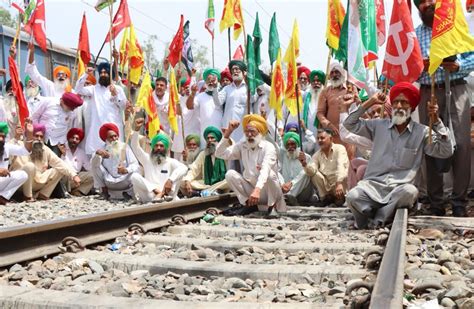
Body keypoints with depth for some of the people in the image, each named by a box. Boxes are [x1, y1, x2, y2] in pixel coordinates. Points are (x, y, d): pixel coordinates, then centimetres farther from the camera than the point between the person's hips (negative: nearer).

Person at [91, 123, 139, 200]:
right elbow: (93, 164, -18)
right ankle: (104, 190, 0)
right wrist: (97, 153, -38)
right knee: (95, 163, -16)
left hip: (124, 181, -1)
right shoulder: (103, 149, -4)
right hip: (109, 182, 1)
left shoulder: (125, 147, -7)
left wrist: (126, 170, -37)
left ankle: (128, 191, 3)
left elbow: (135, 164, -16)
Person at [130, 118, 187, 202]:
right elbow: (134, 146, 3)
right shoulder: (147, 159, 14)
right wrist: (137, 129, -13)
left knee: (178, 174, -17)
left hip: (166, 195, -1)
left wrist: (170, 180, -30)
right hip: (149, 197, 1)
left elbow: (184, 168, -13)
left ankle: (162, 194, -32)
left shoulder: (170, 161, 8)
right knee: (135, 176, -20)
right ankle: (158, 192, -31)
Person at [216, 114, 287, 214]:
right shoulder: (242, 146, 1)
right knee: (230, 174, -16)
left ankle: (277, 205, -11)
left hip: (268, 191, -4)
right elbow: (220, 154, -7)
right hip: (251, 188, 4)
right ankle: (250, 204, -8)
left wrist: (257, 190, -49)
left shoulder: (268, 147, -16)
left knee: (270, 174, -34)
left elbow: (265, 170, -33)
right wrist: (228, 132, -14)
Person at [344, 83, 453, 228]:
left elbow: (445, 151, -2)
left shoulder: (422, 132, 6)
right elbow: (349, 124, 10)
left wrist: (436, 121, -8)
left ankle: (376, 222, -17)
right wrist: (369, 103, 5)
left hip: (400, 187, 0)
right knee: (353, 197, -31)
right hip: (373, 184, 1)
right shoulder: (379, 125, 11)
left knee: (410, 192, -37)